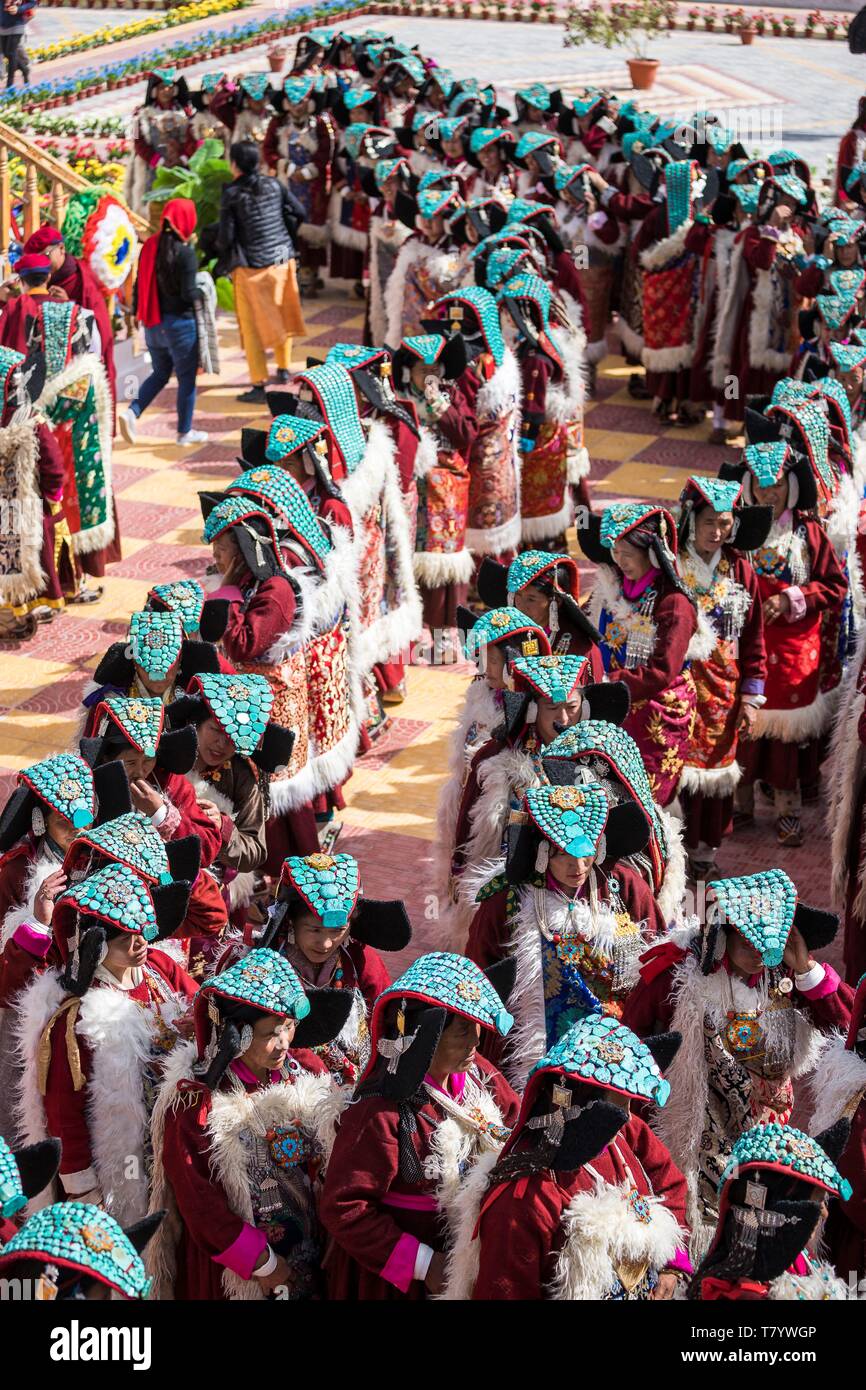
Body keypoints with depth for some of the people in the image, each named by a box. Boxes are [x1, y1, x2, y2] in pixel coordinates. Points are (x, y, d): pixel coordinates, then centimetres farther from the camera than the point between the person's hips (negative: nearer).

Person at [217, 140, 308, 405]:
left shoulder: (231, 194, -13)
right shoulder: (274, 185, -1)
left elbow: (226, 236, -15)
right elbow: (299, 213, 1)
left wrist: (223, 249, 8)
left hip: (250, 266, -4)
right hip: (282, 259, 5)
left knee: (253, 326, 3)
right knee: (282, 316, 22)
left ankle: (259, 385, 3)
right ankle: (283, 368, 33)